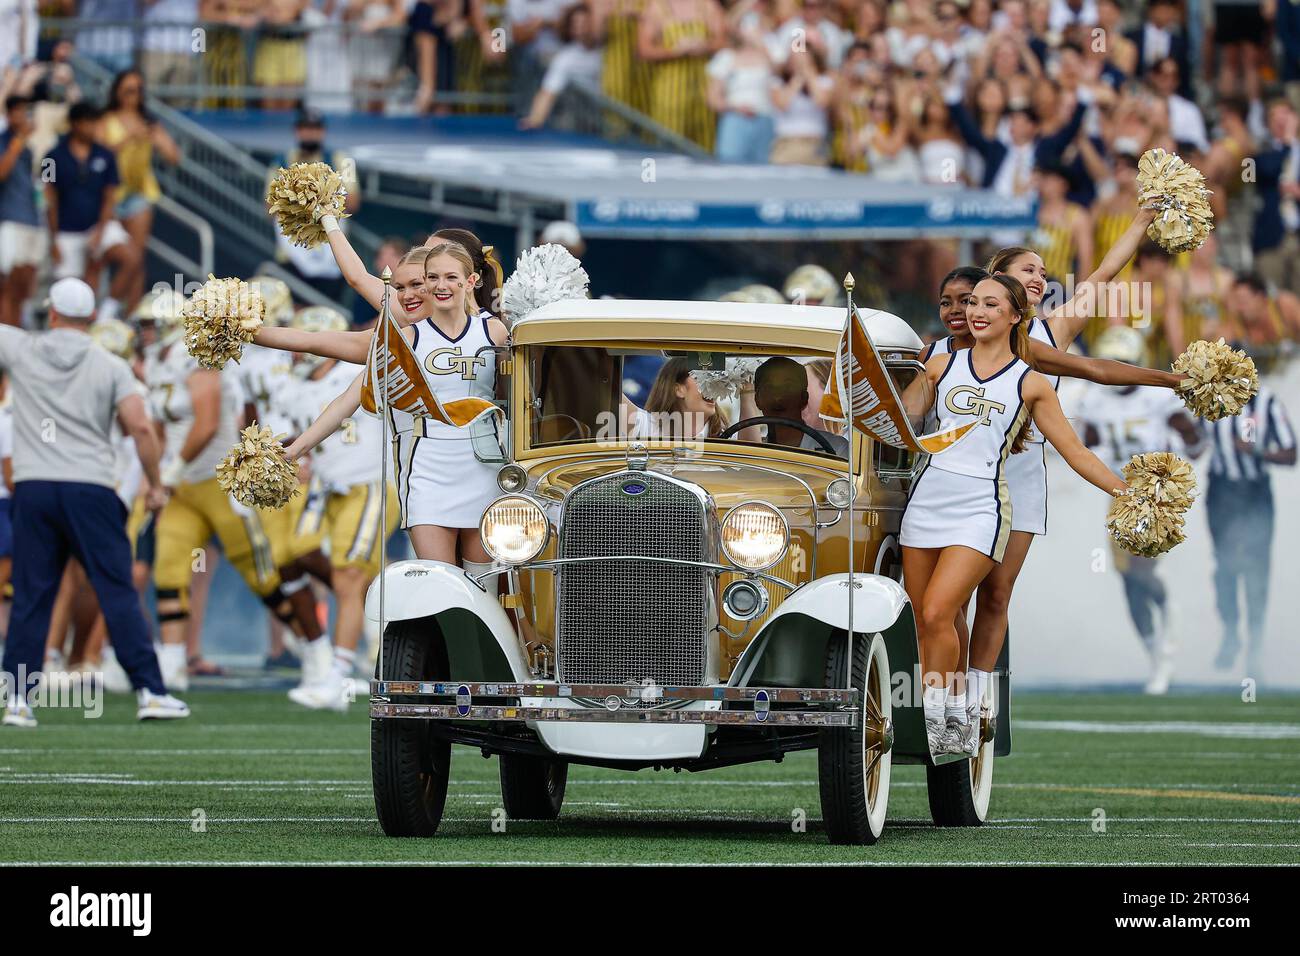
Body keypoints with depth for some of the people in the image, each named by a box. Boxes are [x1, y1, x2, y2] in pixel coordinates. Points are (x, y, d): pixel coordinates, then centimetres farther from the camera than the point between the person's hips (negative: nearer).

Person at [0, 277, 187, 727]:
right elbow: (140, 427, -6)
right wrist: (155, 484, 4)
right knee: (118, 593, 1)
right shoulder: (111, 367, 2)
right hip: (89, 488, -1)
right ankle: (149, 690, -2)